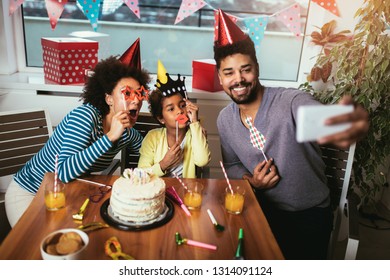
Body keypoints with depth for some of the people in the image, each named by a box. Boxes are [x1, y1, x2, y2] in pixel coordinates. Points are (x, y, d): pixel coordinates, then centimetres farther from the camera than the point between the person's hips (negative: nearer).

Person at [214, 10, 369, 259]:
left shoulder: (290, 102, -23)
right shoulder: (224, 120, -4)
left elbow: (322, 121, -44)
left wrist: (348, 124, -68)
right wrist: (251, 180, -14)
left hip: (309, 214, -3)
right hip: (264, 210, 4)